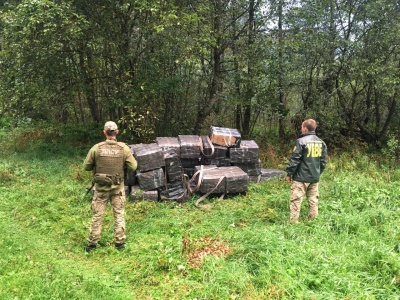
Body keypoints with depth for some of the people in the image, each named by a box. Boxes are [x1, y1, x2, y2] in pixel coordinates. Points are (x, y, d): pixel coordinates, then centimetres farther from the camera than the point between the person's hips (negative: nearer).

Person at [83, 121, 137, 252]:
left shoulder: (96, 148, -10)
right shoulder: (124, 148, -10)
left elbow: (86, 166, -3)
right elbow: (133, 166, -5)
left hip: (101, 187, 0)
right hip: (118, 187, 0)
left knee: (97, 215, 11)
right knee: (119, 214, 12)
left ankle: (92, 243, 18)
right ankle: (120, 242, 17)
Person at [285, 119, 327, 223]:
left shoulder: (301, 141, -13)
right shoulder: (321, 142, 8)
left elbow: (294, 160, -12)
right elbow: (323, 161, 13)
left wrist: (289, 174, -4)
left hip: (301, 177, -6)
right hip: (315, 178, 6)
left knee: (296, 200, -2)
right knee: (313, 200, 14)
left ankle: (293, 222, -2)